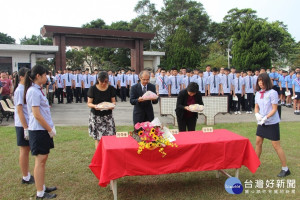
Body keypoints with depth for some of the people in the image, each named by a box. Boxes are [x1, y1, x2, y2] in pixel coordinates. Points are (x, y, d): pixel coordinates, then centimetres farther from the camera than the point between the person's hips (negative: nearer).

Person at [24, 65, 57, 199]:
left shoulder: (38, 90, 13)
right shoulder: (33, 91, -17)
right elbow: (36, 115, -20)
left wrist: (51, 127, 12)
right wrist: (50, 129, -13)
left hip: (44, 129, 9)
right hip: (38, 130, -9)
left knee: (43, 159, 16)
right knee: (40, 160, -2)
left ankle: (42, 187, 28)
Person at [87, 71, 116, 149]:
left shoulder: (111, 88, 0)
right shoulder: (93, 89, -6)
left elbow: (113, 101, 7)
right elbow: (89, 103, -3)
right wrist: (94, 106, -25)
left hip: (108, 115, 2)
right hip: (96, 116, -1)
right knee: (98, 138, 1)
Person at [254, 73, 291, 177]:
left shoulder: (273, 93, -13)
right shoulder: (258, 93, 5)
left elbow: (274, 109, -14)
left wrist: (265, 118, -24)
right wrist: (257, 114, -9)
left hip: (272, 123, -6)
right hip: (261, 123, 6)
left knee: (276, 146, -2)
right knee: (258, 142, 12)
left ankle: (285, 169, 9)